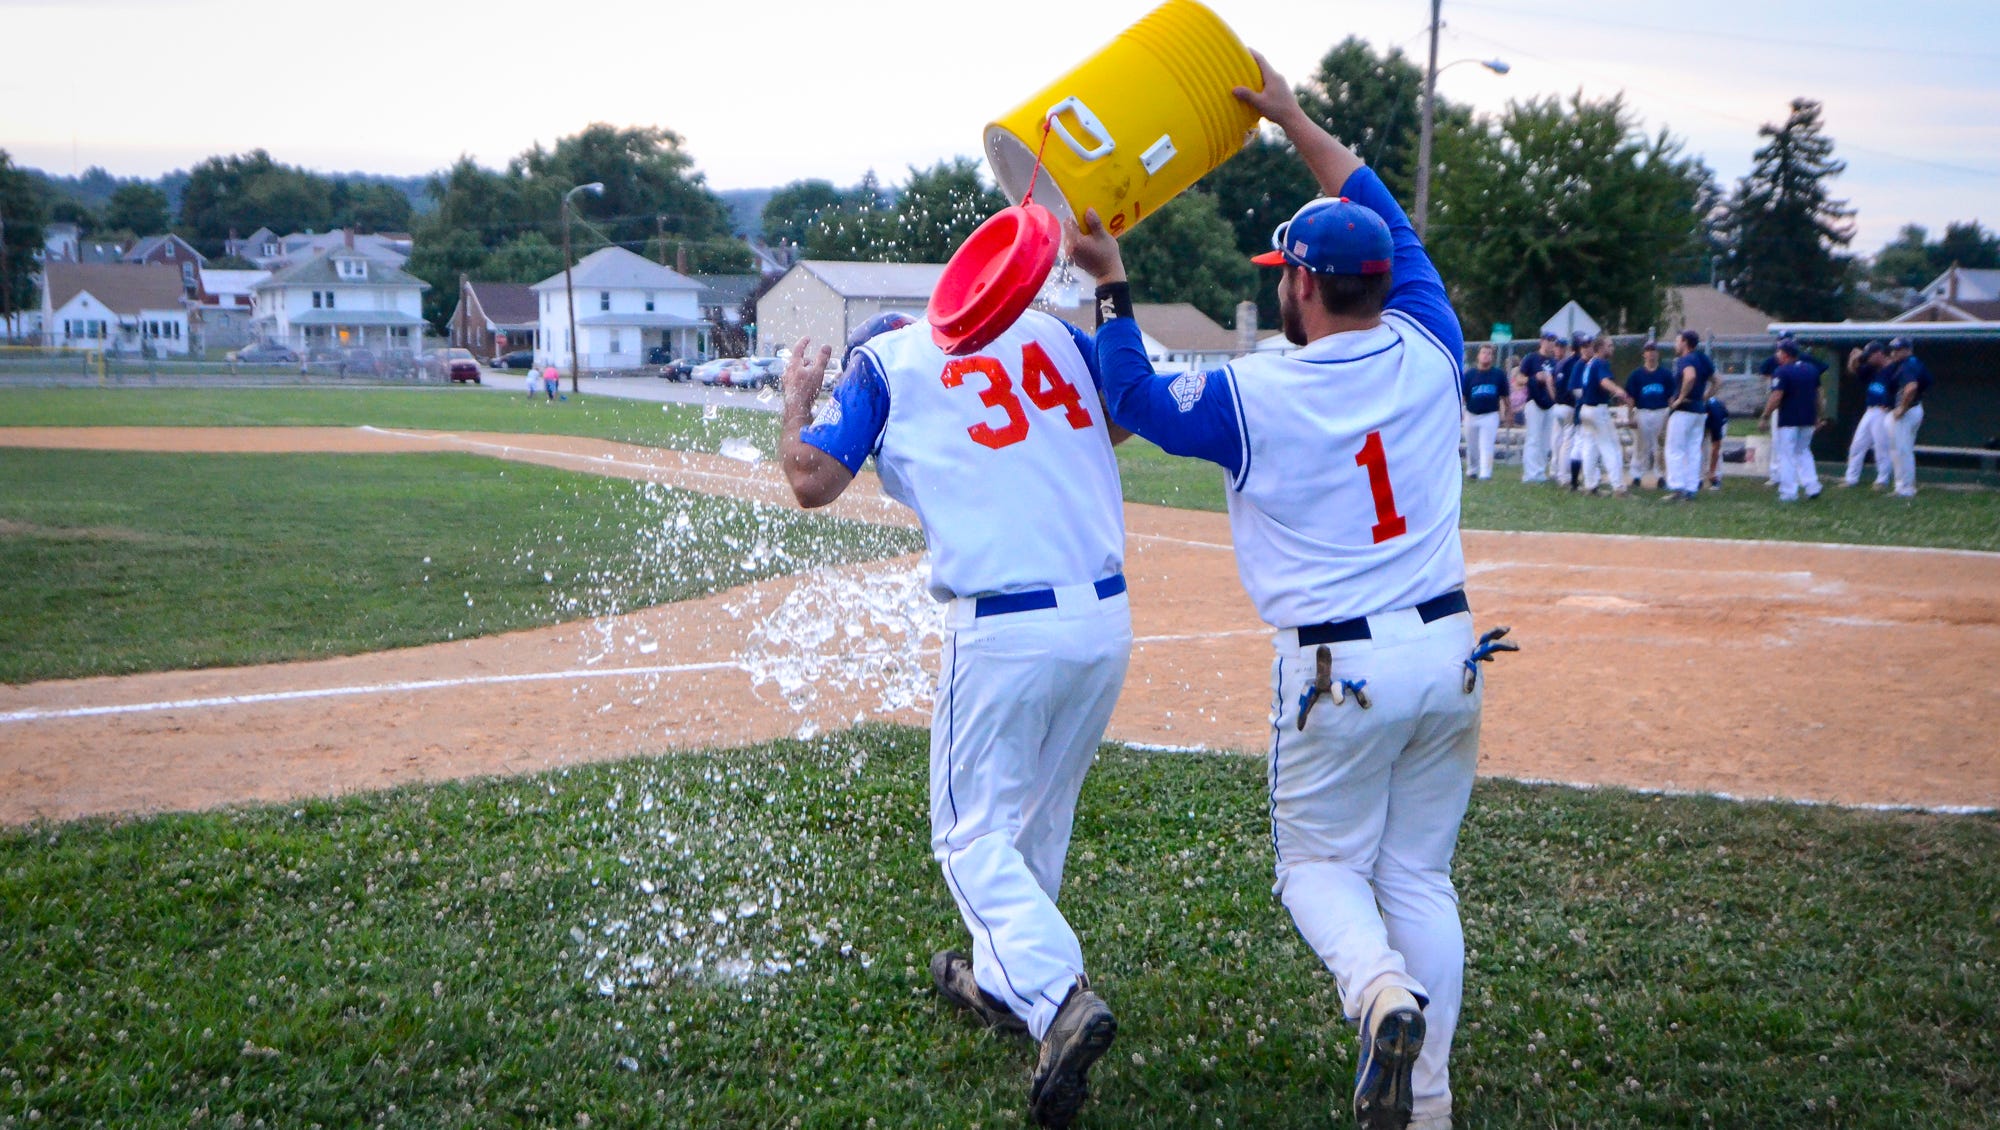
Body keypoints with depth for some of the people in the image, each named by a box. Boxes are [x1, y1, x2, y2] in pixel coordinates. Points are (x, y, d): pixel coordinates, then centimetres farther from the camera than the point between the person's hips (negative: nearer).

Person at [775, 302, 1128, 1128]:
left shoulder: (883, 359, 4)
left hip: (1003, 631, -5)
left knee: (975, 830, 6)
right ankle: (1001, 982, 40)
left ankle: (1058, 997, -16)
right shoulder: (1047, 327, 16)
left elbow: (811, 481, -1)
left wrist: (797, 397, 18)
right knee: (1041, 817, 22)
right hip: (1107, 618, 5)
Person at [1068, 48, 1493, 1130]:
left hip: (1339, 672, -4)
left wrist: (1112, 286, 16)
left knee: (1321, 863, 12)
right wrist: (1290, 117, 23)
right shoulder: (1428, 352, 1)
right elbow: (1388, 221, 17)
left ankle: (1383, 991, -18)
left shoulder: (1250, 395, -11)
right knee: (1421, 876, 14)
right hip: (1448, 652, 4)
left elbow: (1140, 398, 8)